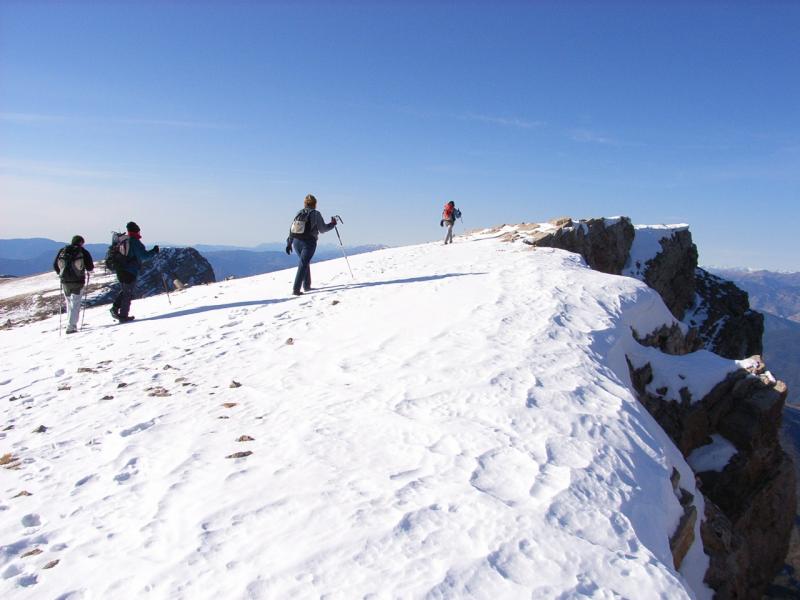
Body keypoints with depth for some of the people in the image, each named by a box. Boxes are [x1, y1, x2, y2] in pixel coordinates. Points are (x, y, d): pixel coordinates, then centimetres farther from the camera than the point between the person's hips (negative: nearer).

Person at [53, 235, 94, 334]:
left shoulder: (62, 251, 6)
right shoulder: (84, 252, -5)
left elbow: (55, 265, 7)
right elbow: (90, 267, -6)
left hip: (65, 281, 4)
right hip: (78, 282, -4)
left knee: (69, 303, 20)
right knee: (75, 304, 1)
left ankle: (71, 324, 23)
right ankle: (71, 326, -8)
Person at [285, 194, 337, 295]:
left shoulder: (299, 213, 11)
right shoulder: (315, 214, -3)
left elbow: (291, 228, 9)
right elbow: (322, 229, 0)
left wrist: (289, 243, 13)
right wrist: (332, 224, 16)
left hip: (296, 242, 5)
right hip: (308, 242, -5)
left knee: (304, 263, 22)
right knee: (303, 265, -7)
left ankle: (306, 285, 25)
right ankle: (296, 289, -15)